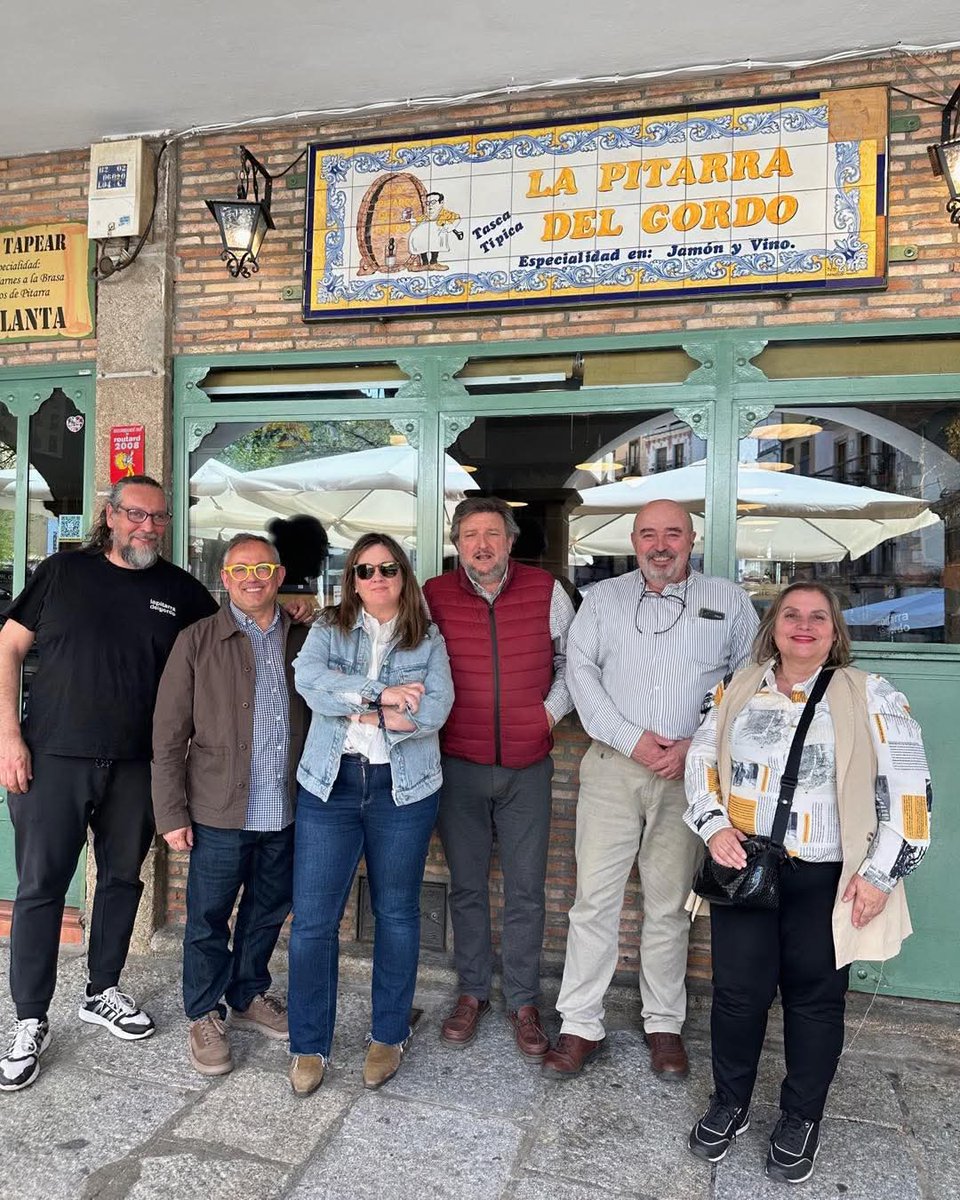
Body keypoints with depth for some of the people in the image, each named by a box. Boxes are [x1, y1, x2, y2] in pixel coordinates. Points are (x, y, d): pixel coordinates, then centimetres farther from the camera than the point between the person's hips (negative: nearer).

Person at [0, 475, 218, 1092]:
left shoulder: (182, 591, 4)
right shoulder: (64, 571, 1)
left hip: (136, 765, 2)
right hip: (52, 758, -2)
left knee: (122, 879, 14)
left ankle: (103, 992, 34)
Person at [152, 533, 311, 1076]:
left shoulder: (304, 640, 4)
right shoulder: (197, 641, -4)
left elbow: (322, 718, 10)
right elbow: (169, 734, -4)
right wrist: (172, 812, -7)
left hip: (287, 810, 3)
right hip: (220, 811, -3)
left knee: (269, 911, 18)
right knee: (209, 917, 9)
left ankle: (250, 996, 40)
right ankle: (205, 1014, 30)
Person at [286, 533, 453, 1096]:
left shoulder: (429, 638, 5)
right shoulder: (329, 628, 7)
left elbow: (436, 707, -11)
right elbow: (309, 679, -14)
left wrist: (356, 710, -13)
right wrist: (383, 695, -19)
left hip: (404, 789, 0)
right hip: (330, 785, 0)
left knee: (397, 914, 12)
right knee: (313, 920, 1)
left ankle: (389, 1035, 31)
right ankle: (309, 1045, 21)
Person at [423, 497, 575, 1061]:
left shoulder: (546, 590, -2)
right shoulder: (434, 595, -2)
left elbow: (572, 659, 11)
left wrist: (552, 711, 1)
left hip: (527, 764, 0)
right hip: (459, 764, 1)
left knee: (526, 891, 8)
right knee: (467, 886, 13)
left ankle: (524, 1003, 24)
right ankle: (473, 992, 30)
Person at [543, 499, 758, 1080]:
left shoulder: (730, 601, 7)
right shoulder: (602, 598, 8)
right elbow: (580, 670, 1)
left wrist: (695, 745, -8)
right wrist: (631, 738, -10)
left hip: (689, 773, 0)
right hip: (612, 766, 0)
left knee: (670, 904, 10)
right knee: (595, 898, 2)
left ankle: (664, 1023, 28)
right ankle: (581, 1026, 15)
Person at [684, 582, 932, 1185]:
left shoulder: (871, 696, -3)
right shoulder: (737, 689, 7)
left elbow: (907, 790, -6)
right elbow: (702, 759, 9)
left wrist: (880, 872, -10)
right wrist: (715, 825, -7)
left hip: (827, 879, -2)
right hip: (743, 867, 2)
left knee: (815, 997, 10)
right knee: (738, 991, 5)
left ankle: (801, 1118, 33)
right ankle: (730, 1104, 30)